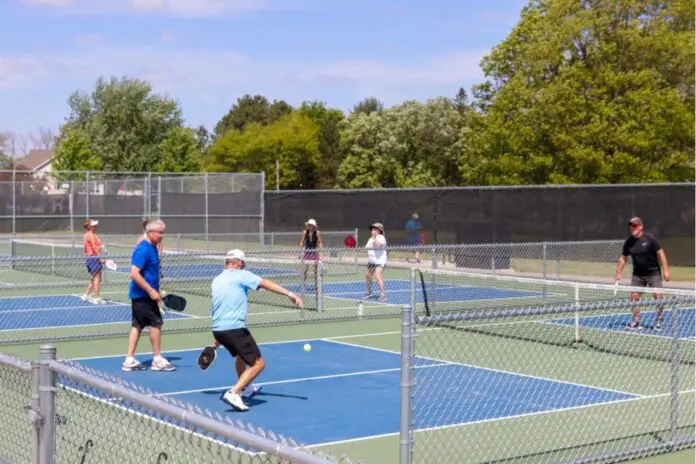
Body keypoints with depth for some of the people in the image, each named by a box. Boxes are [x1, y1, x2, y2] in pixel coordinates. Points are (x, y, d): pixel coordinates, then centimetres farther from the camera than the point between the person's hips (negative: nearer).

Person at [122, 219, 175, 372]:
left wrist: (156, 291, 21)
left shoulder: (152, 248, 12)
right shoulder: (143, 250, -19)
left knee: (137, 325, 10)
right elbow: (134, 274, -25)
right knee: (156, 323, -3)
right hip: (143, 295, -9)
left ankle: (130, 360, 14)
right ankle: (157, 360, 6)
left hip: (141, 295, 9)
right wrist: (151, 291, -24)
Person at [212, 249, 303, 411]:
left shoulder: (216, 281, 20)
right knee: (258, 364, -5)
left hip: (217, 329, 9)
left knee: (241, 354, 35)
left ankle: (243, 387, 48)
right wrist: (289, 293, -25)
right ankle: (233, 393, -20)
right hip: (235, 328, -9)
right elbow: (266, 283, -15)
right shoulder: (241, 275, -2)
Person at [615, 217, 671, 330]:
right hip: (638, 275, 4)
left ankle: (659, 320, 2)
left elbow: (660, 253, -10)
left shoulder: (650, 239, -11)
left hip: (653, 273, -4)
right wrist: (618, 273, 7)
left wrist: (665, 270, -15)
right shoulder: (629, 242, 2)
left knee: (657, 295, -12)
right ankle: (636, 321, 6)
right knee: (634, 296, -4)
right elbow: (623, 258, 13)